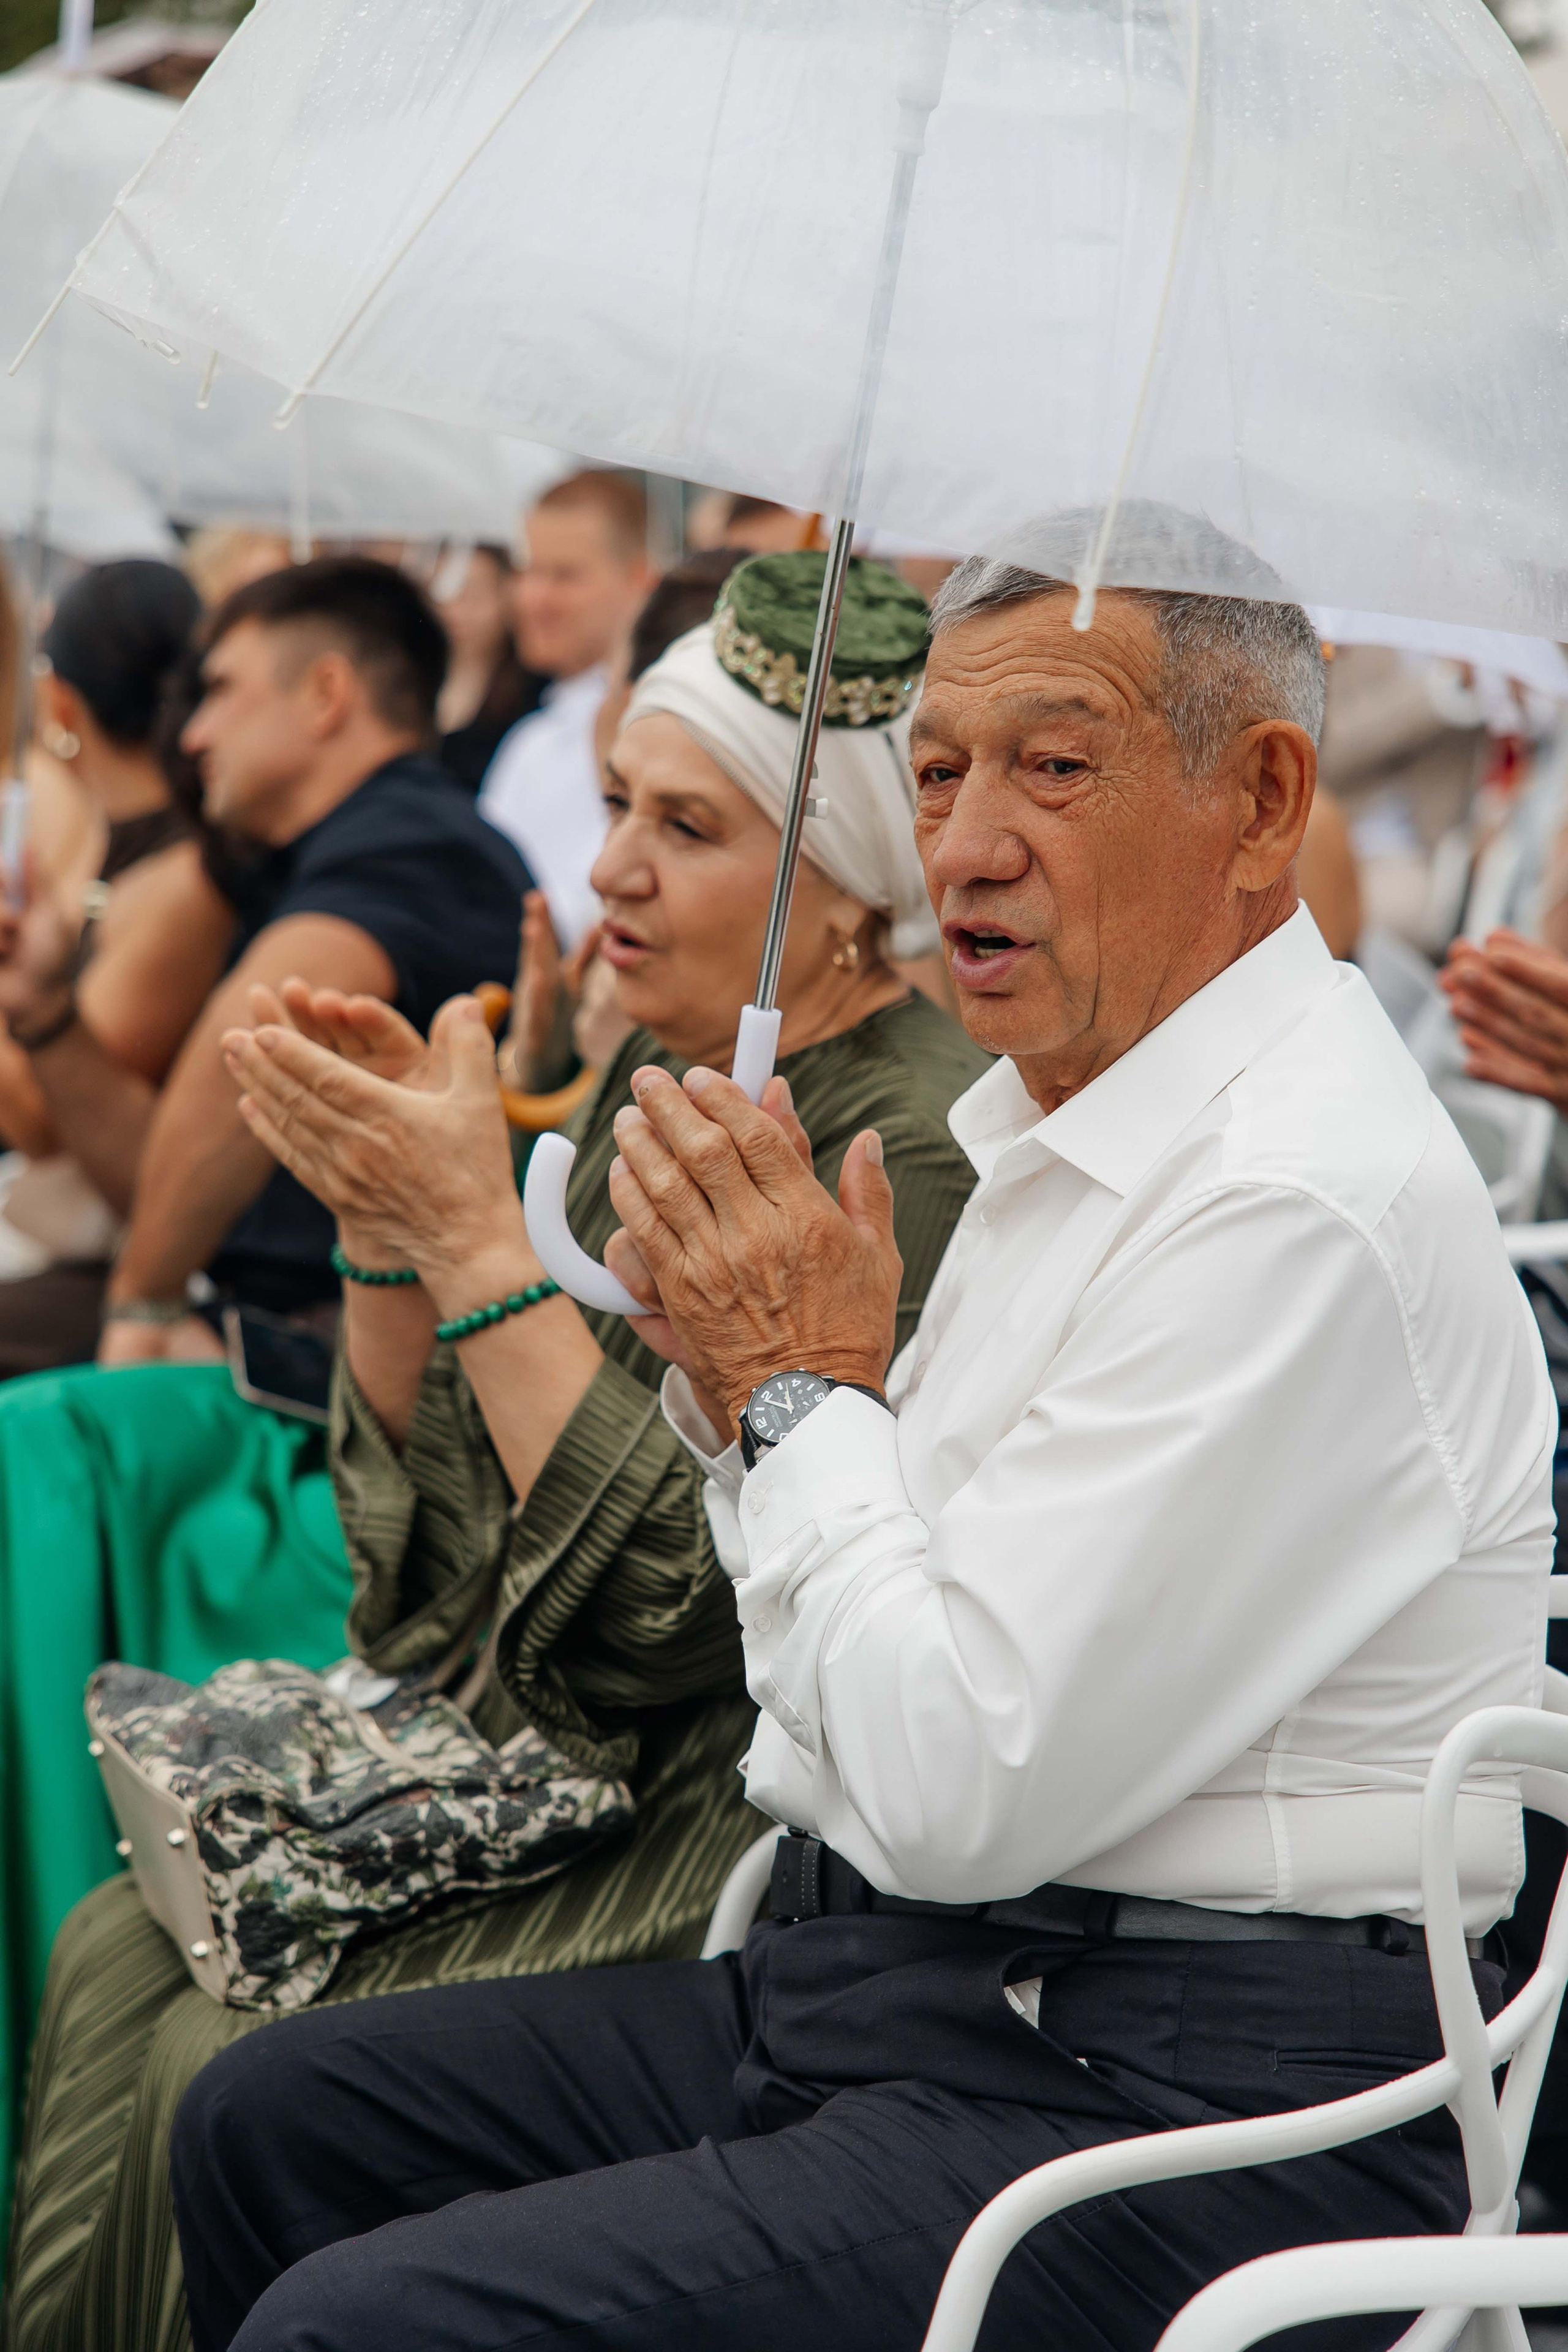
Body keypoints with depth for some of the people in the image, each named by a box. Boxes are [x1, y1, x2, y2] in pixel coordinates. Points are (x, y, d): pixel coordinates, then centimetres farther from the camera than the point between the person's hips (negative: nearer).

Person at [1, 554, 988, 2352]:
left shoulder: (922, 1148, -18)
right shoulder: (652, 1078, 9)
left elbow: (696, 1604, -22)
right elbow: (438, 1513, 12)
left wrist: (475, 1229, -21)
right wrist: (381, 1212, -4)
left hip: (755, 1842, -8)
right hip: (554, 1767, 8)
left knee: (235, 2066, -16)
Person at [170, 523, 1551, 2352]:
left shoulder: (1307, 1204, -20)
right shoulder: (1066, 1120, 13)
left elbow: (959, 1787, -23)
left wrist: (804, 1390, -9)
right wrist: (732, 1360, 2)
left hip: (1177, 2125, -10)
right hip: (898, 1986, 10)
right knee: (270, 2125, 13)